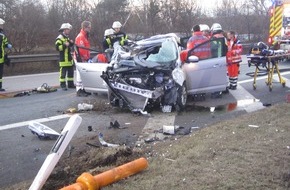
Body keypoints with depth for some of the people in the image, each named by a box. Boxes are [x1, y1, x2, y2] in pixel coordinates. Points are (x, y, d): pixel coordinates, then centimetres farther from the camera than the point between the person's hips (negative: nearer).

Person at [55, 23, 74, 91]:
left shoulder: (67, 38, 20)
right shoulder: (59, 38, -10)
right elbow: (57, 47, -19)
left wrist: (71, 43, 10)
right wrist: (65, 45, -26)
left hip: (69, 58, 9)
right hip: (63, 59, -9)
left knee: (71, 72, 14)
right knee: (63, 72, -6)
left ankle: (70, 84, 23)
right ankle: (63, 85, -2)